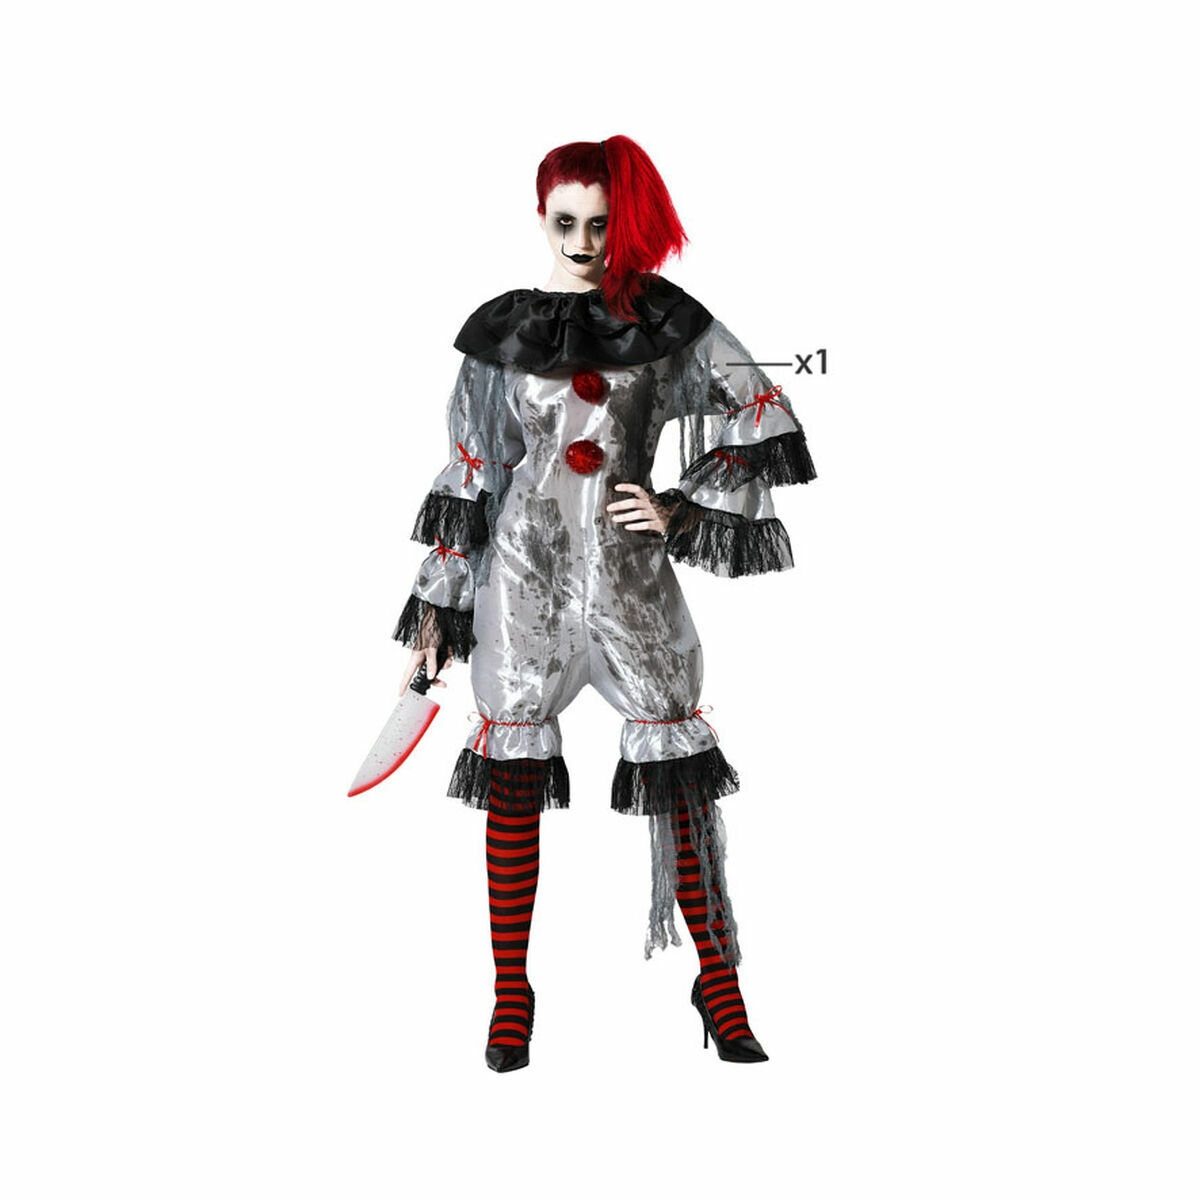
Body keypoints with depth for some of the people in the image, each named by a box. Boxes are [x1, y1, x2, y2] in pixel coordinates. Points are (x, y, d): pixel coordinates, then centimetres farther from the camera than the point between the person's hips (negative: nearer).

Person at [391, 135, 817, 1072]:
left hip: (630, 570, -1)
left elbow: (763, 419, 5)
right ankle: (512, 991, 15)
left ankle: (720, 981, 13)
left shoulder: (663, 319, 3)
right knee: (514, 780, 2)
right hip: (524, 572, 1)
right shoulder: (502, 332, 6)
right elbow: (469, 473, 10)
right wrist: (436, 606, 10)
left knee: (678, 772, -1)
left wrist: (683, 510, -3)